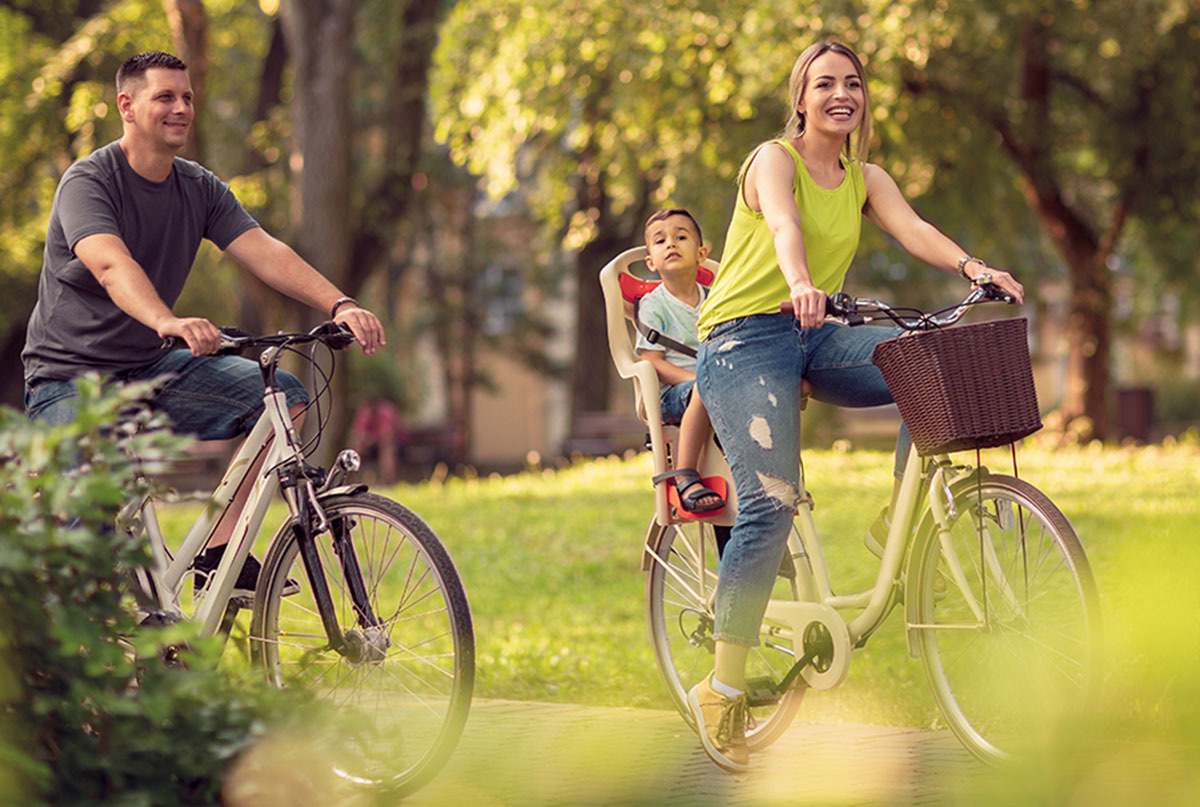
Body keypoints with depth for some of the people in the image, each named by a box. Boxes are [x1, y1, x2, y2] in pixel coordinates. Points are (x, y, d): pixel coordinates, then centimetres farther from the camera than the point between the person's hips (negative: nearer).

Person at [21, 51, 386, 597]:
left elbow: (266, 252, -9)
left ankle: (219, 554, -10)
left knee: (282, 394, -12)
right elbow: (111, 265, -36)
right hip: (71, 381, -6)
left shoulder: (200, 189, 3)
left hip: (148, 370, 6)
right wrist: (169, 322, -56)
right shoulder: (88, 182, -16)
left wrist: (339, 305, -27)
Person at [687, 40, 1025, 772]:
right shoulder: (774, 160, -5)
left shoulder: (866, 180, 12)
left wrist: (973, 267, -26)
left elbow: (913, 229, -5)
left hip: (817, 337, 6)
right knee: (772, 504, -20)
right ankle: (724, 691, -16)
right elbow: (784, 224, -26)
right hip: (747, 334, -6)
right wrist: (801, 285, -48)